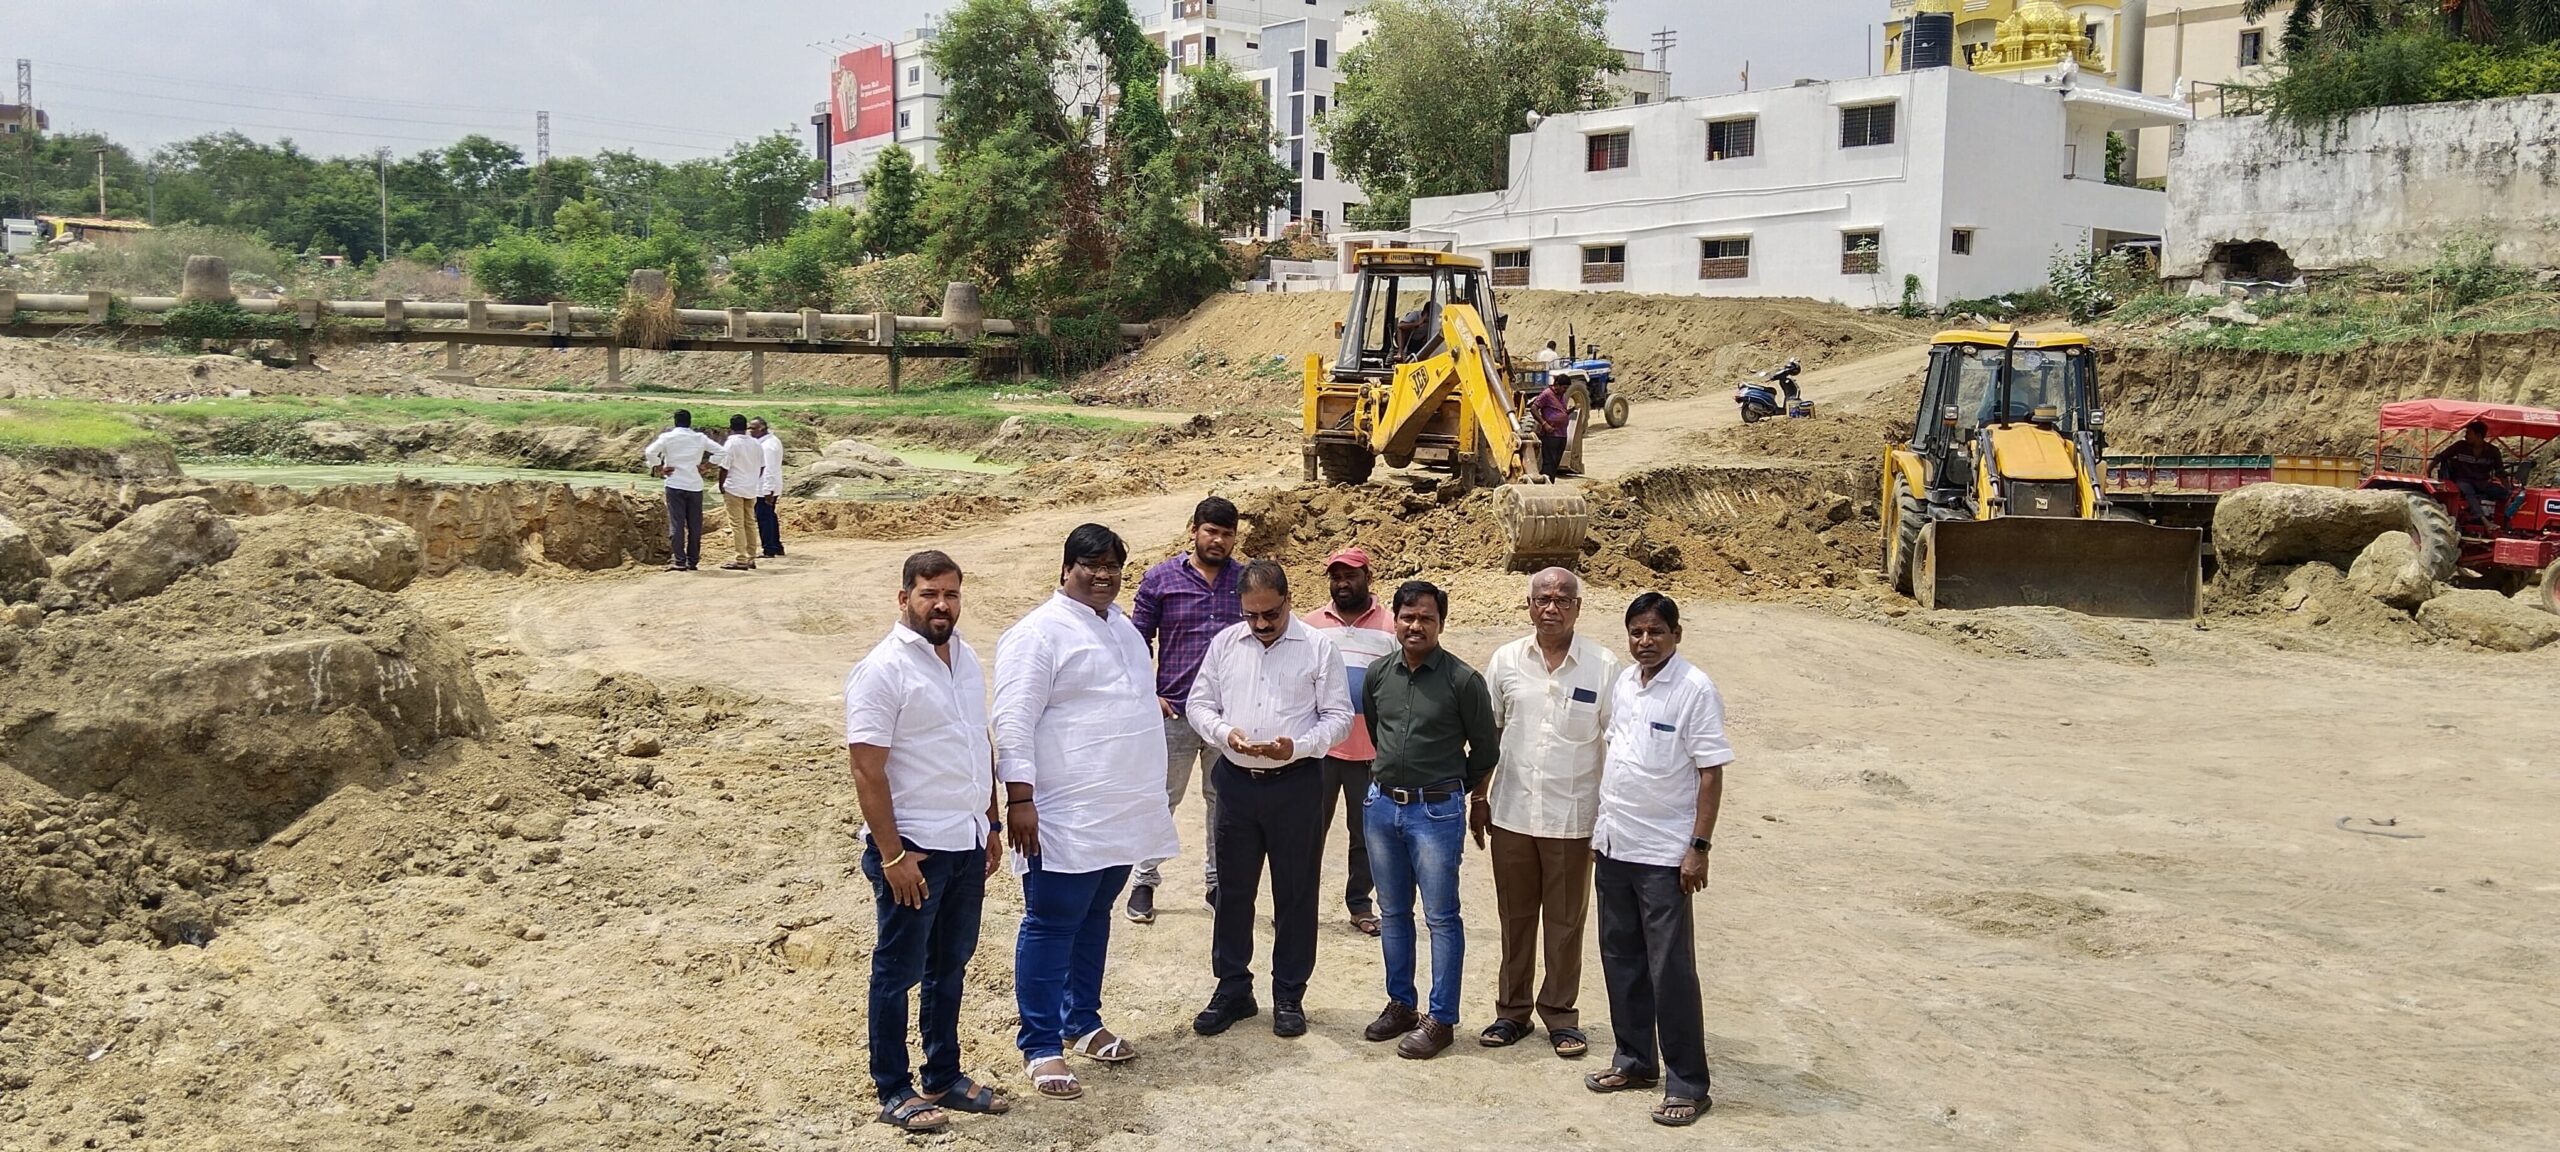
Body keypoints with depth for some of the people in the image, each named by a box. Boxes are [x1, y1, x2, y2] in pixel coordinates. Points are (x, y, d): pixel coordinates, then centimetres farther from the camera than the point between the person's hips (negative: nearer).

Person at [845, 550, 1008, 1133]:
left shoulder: (965, 657, 8)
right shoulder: (883, 669, -15)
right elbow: (867, 771, -17)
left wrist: (990, 825, 16)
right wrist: (892, 854, -19)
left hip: (966, 844, 7)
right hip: (913, 847, -7)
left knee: (950, 967, 17)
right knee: (898, 972, 6)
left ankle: (945, 1077, 29)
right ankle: (894, 1091, 18)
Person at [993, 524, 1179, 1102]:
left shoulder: (1120, 625, 14)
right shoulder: (1040, 633, -13)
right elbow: (1013, 719, -18)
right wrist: (1020, 797, -23)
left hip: (1119, 811, 8)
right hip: (1064, 817, -8)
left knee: (1094, 919, 18)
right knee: (1051, 926, -1)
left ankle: (1082, 1023, 31)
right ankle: (1041, 1048, 7)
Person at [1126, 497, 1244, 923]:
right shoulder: (1160, 579, 2)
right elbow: (1138, 640, 4)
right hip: (1175, 711, -2)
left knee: (1223, 799, 11)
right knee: (1162, 797, 4)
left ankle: (1217, 883, 22)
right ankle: (1144, 883, 15)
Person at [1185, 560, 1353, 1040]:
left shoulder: (1318, 648, -3)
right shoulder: (1225, 643, 6)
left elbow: (1338, 716, -3)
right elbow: (1199, 703, 8)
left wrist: (1298, 746, -20)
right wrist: (1224, 734, -13)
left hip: (1295, 782, -3)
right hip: (1236, 781, 3)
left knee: (1295, 893, 6)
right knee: (1233, 889, 10)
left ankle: (1289, 996, 19)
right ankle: (1232, 989, 23)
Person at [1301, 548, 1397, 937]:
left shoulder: (1391, 627, -1)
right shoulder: (1312, 624, 5)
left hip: (1371, 751, -1)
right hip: (1318, 748, 1)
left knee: (1365, 832, 9)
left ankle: (1359, 904, 21)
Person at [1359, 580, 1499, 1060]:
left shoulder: (1462, 679, -11)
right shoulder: (1377, 674, 2)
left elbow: (1486, 748, 0)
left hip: (1436, 812, -5)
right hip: (1382, 804, 5)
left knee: (1441, 917, 1)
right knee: (1392, 912, 14)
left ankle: (1441, 1019, 9)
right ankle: (1400, 1005, 28)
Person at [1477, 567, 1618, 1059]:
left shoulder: (1603, 667, -7)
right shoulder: (1505, 661, 0)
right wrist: (1479, 800, 8)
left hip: (1572, 816, -2)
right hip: (1512, 812, 2)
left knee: (1565, 921, 9)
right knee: (1515, 917, 13)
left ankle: (1561, 1013, 23)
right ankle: (1512, 1010, 26)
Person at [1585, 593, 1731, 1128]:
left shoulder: (1696, 690, -12)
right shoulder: (1622, 683, 7)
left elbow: (1711, 775, -13)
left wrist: (1699, 847, -16)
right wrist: (1599, 829, 15)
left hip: (1664, 855, -7)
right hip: (1614, 847, 7)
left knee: (1671, 971, -2)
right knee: (1620, 959, 15)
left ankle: (1687, 1084, 8)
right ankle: (1635, 1060, 29)